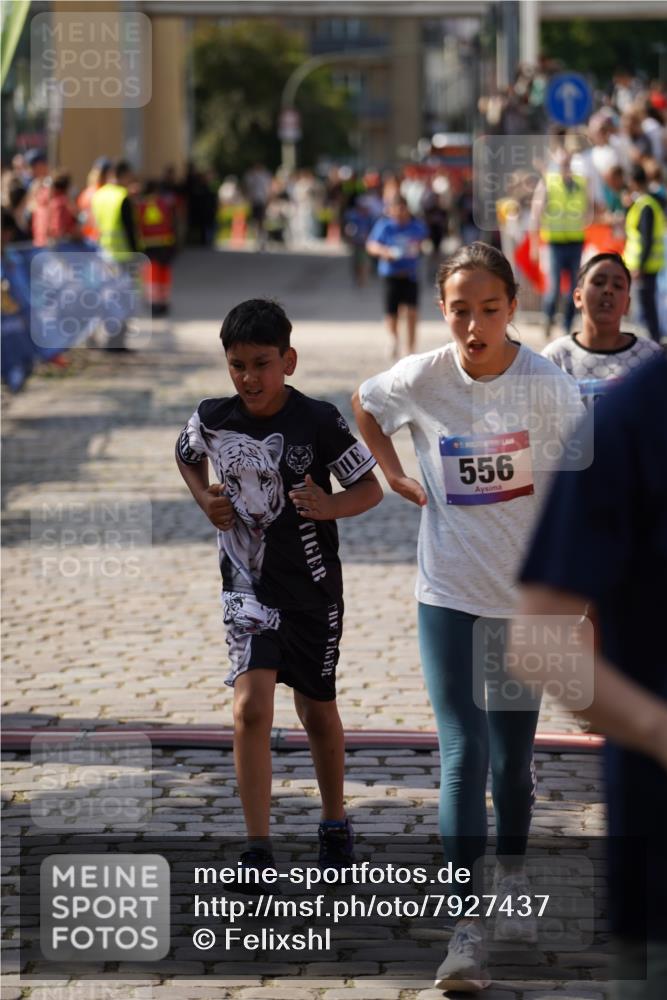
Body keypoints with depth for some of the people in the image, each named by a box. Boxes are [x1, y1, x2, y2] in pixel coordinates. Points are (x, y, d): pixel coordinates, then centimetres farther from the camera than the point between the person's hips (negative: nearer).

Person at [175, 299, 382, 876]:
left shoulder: (318, 421, -15)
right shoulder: (212, 418, -7)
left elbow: (370, 489, -7)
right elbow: (187, 457, 16)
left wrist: (329, 506, -27)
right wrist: (205, 499, -3)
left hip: (313, 586, -1)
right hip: (249, 583, 1)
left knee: (318, 709, 16)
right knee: (251, 707, -15)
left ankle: (335, 823, 39)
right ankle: (258, 853, -11)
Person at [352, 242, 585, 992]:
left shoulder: (546, 386, -14)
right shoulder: (421, 380, -9)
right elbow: (363, 403, 14)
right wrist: (395, 476, 5)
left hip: (528, 592, 0)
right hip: (448, 593, 0)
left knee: (513, 756, 12)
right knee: (463, 755, -7)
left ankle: (512, 888, 37)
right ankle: (466, 934, -8)